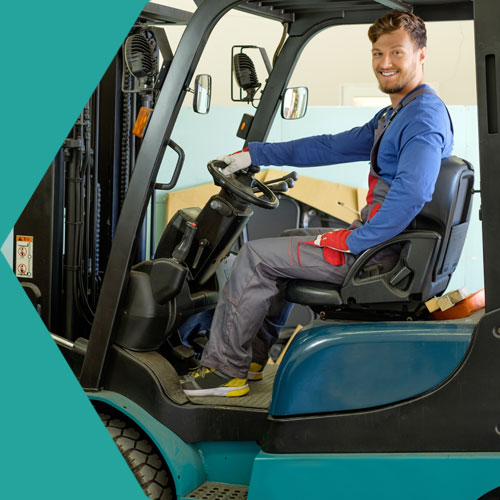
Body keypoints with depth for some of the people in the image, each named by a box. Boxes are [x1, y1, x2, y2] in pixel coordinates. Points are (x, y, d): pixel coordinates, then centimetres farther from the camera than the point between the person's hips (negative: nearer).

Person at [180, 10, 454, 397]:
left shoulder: (425, 116, -16)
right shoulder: (392, 116, 17)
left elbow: (410, 194, -30)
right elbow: (332, 147, 19)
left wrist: (351, 240, -23)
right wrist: (255, 153, 18)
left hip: (380, 252, -10)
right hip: (376, 239, 10)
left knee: (256, 256, -8)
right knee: (283, 239, 24)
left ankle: (225, 368, 4)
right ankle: (251, 355, 25)